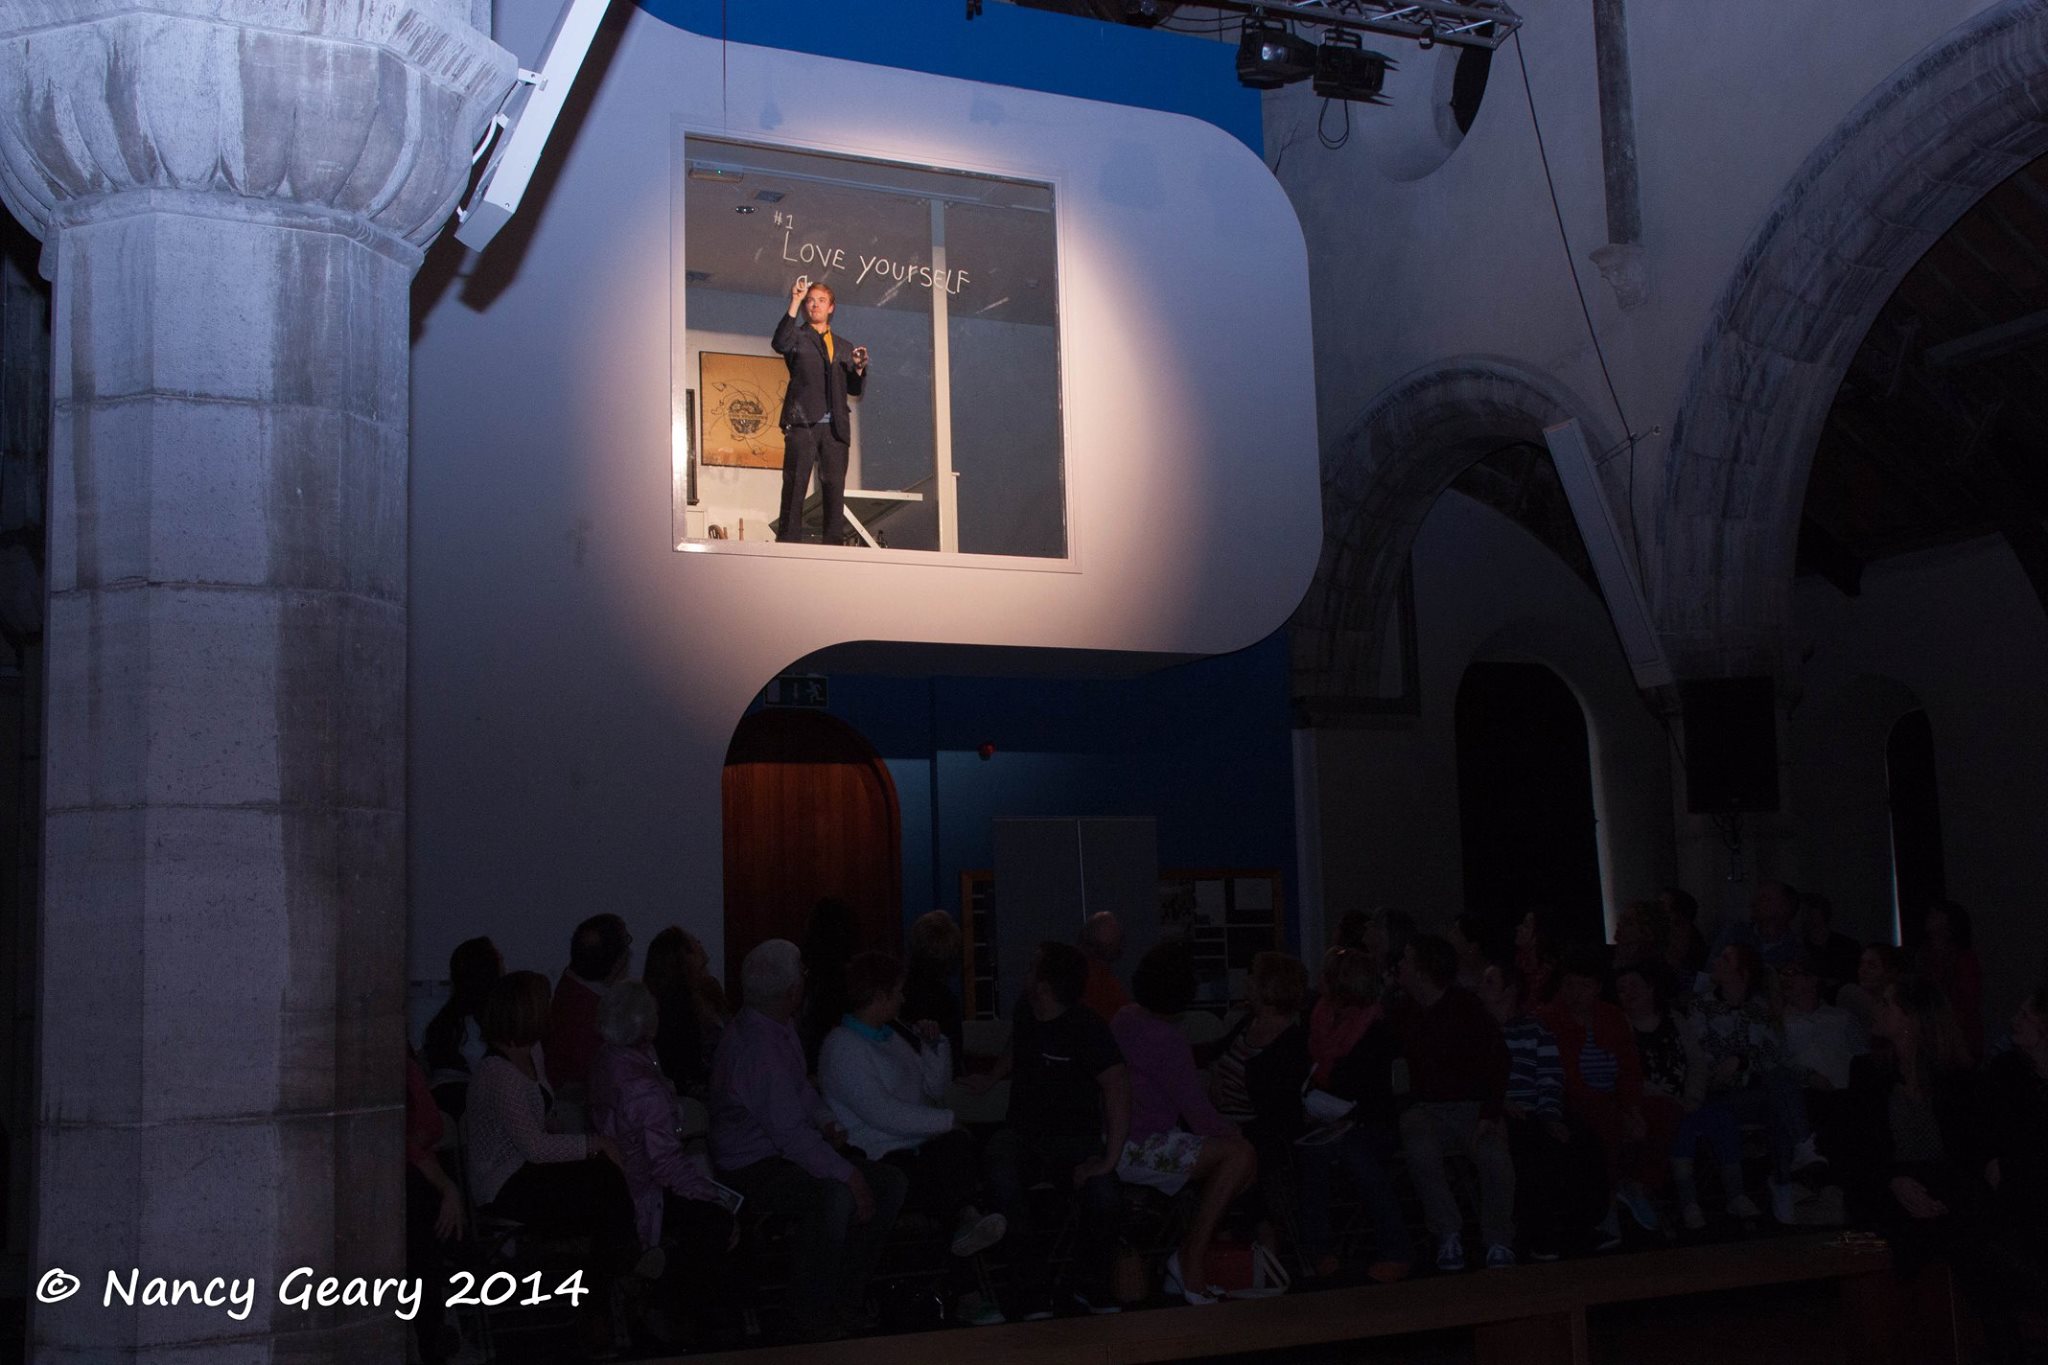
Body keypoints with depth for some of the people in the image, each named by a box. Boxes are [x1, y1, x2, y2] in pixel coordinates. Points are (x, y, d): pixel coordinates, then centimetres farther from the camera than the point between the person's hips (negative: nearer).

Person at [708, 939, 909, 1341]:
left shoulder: (778, 1027, 6)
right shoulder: (757, 1049, -25)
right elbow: (791, 1135, -28)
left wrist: (828, 1123, 5)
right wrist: (850, 1175, -26)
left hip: (784, 1152, 10)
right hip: (753, 1169, -10)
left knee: (891, 1182, -1)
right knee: (836, 1197, -35)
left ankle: (845, 1303, 5)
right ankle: (808, 1325, -20)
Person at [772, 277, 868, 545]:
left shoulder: (844, 347, 22)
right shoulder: (798, 337, 10)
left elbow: (854, 389, 20)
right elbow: (780, 344, -15)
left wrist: (859, 368, -1)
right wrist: (794, 303, -16)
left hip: (835, 427, 4)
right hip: (802, 423, -4)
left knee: (835, 488, 0)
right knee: (795, 486, -8)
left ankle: (834, 546, 2)